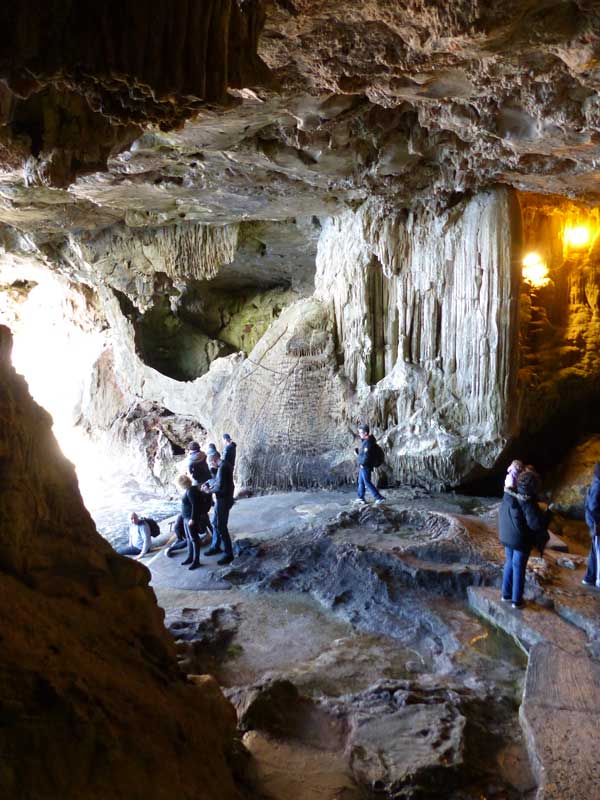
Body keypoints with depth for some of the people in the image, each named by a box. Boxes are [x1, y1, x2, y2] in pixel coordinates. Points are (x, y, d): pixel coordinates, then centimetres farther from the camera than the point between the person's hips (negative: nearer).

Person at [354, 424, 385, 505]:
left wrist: (362, 463, -17)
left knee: (367, 483, -7)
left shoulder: (368, 442, -21)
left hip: (365, 467, -10)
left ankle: (379, 498, -5)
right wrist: (357, 451, 3)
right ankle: (361, 498, 28)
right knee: (361, 482, 18)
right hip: (363, 466, 10)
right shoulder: (365, 441, 11)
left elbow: (366, 455, -28)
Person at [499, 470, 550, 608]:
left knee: (509, 564, 22)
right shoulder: (528, 502, -26)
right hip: (521, 541, -6)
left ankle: (506, 594, 32)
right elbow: (536, 524, -24)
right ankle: (517, 600, 20)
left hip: (506, 538, 6)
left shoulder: (508, 496, -4)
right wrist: (547, 513, -9)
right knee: (519, 569, 8)